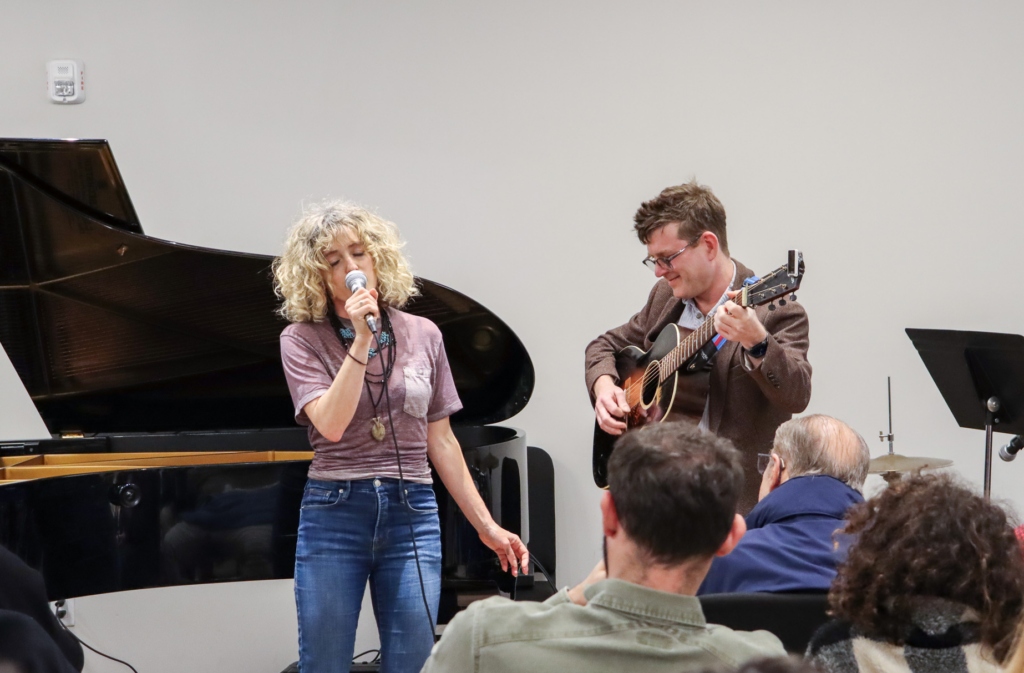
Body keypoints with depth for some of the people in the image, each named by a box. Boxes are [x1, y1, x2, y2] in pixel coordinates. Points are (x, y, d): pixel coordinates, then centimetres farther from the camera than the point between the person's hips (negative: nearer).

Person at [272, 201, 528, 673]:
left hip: (412, 515, 2)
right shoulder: (301, 340, 0)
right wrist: (362, 340, -19)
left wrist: (486, 526, 11)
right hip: (334, 512, -2)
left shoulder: (422, 336, 8)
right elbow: (332, 425, -16)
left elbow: (440, 441, 12)